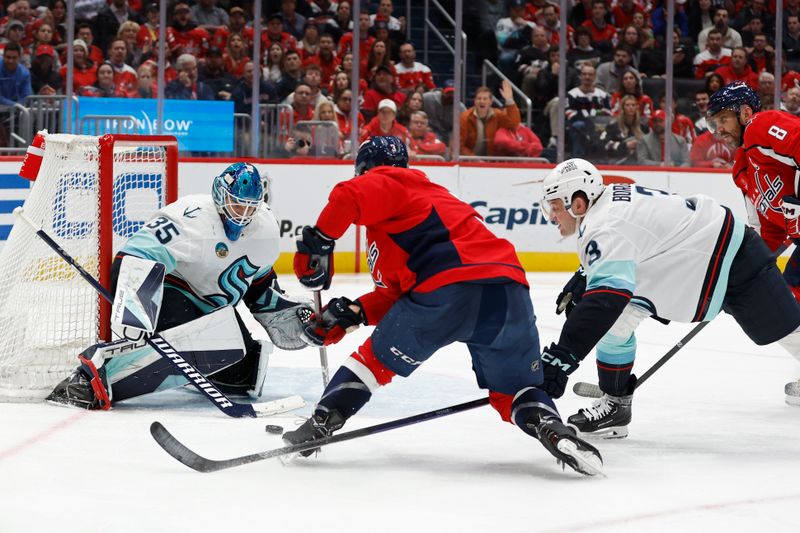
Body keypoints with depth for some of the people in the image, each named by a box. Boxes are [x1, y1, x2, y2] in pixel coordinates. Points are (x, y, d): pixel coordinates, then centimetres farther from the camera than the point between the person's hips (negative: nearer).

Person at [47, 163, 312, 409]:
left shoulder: (266, 227, -1)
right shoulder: (192, 217, -26)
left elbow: (259, 279, 20)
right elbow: (133, 259, -34)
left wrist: (283, 312, 11)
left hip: (213, 308, 8)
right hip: (170, 290, -8)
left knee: (245, 373, -2)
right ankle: (93, 373, -45)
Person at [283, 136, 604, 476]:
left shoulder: (387, 180, 16)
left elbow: (349, 196, -10)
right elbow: (396, 294, 31)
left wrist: (318, 241, -2)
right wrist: (351, 313, 20)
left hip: (446, 288, -7)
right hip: (508, 288, 7)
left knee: (377, 358, 14)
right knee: (514, 392, 19)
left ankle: (318, 426, 14)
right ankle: (550, 428, -7)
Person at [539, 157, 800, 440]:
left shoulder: (605, 229, -33)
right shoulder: (609, 196, -5)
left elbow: (607, 297, -47)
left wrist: (563, 355, -51)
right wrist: (580, 285, 11)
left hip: (734, 257, -10)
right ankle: (615, 403, 6)